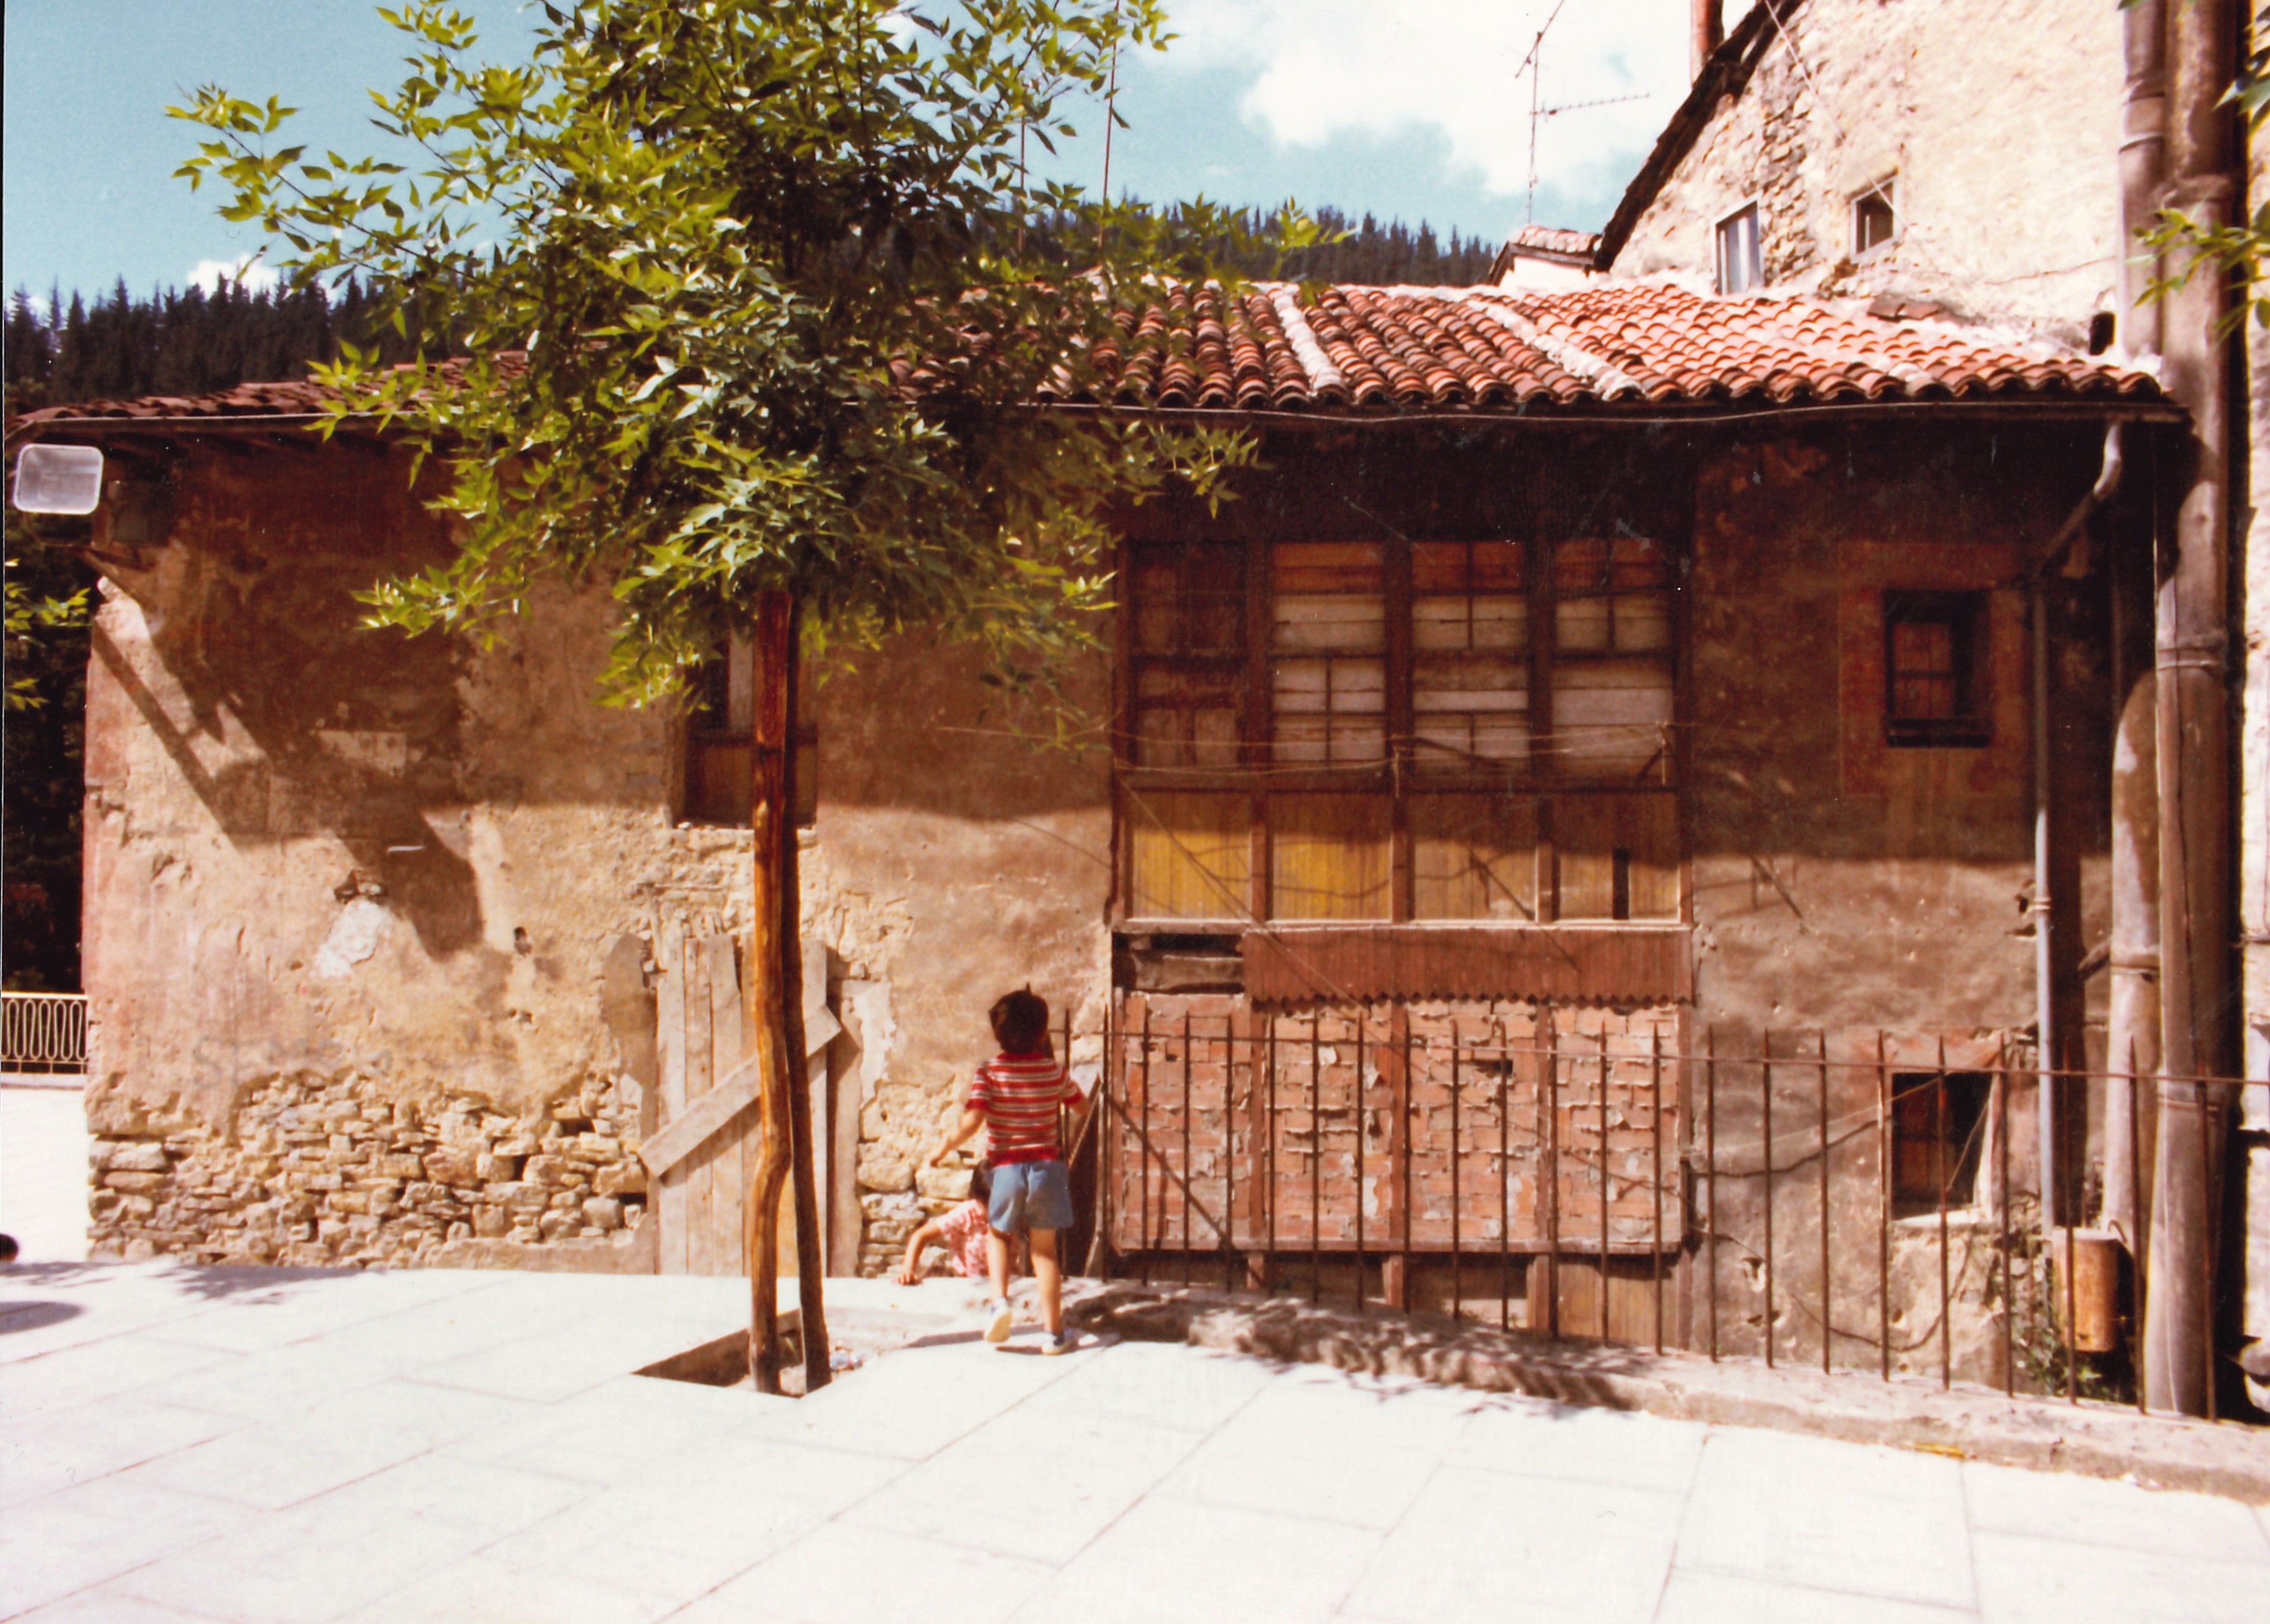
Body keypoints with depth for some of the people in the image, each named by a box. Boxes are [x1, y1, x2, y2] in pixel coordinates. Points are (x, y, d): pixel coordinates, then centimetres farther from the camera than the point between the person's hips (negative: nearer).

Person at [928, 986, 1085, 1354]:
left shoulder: (989, 1072, -8)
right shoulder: (1054, 1070, -1)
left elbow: (971, 1122, -17)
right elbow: (1079, 1103, 16)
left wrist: (943, 1149, -1)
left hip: (1006, 1167, -1)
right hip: (1046, 1165, 1)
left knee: (998, 1234, 23)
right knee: (1044, 1248, 8)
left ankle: (1000, 1300, 1)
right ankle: (1054, 1332, 10)